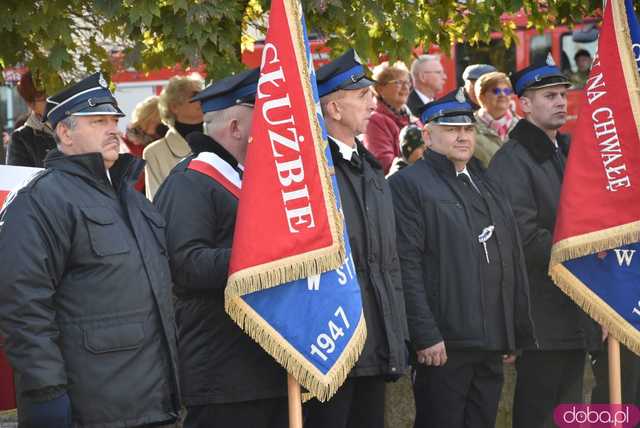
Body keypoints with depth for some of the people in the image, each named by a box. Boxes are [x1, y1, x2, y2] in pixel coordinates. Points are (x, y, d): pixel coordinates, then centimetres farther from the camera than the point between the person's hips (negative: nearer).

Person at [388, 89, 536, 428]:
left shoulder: (487, 185, 20)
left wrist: (518, 332, 14)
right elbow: (407, 266, -13)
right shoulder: (409, 184, -4)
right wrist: (425, 336, -19)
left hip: (492, 341, 7)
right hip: (445, 343, -7)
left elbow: (512, 260, 21)